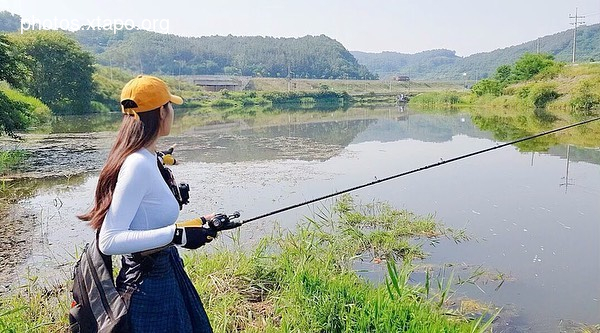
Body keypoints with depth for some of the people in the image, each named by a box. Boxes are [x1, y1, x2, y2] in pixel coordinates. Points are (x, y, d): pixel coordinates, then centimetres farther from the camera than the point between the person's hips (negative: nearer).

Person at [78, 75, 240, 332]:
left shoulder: (150, 159, 3)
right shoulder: (138, 165, -23)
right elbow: (109, 241, -25)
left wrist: (201, 223, 12)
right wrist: (176, 234, -28)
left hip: (164, 275, 9)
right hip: (148, 285, -9)